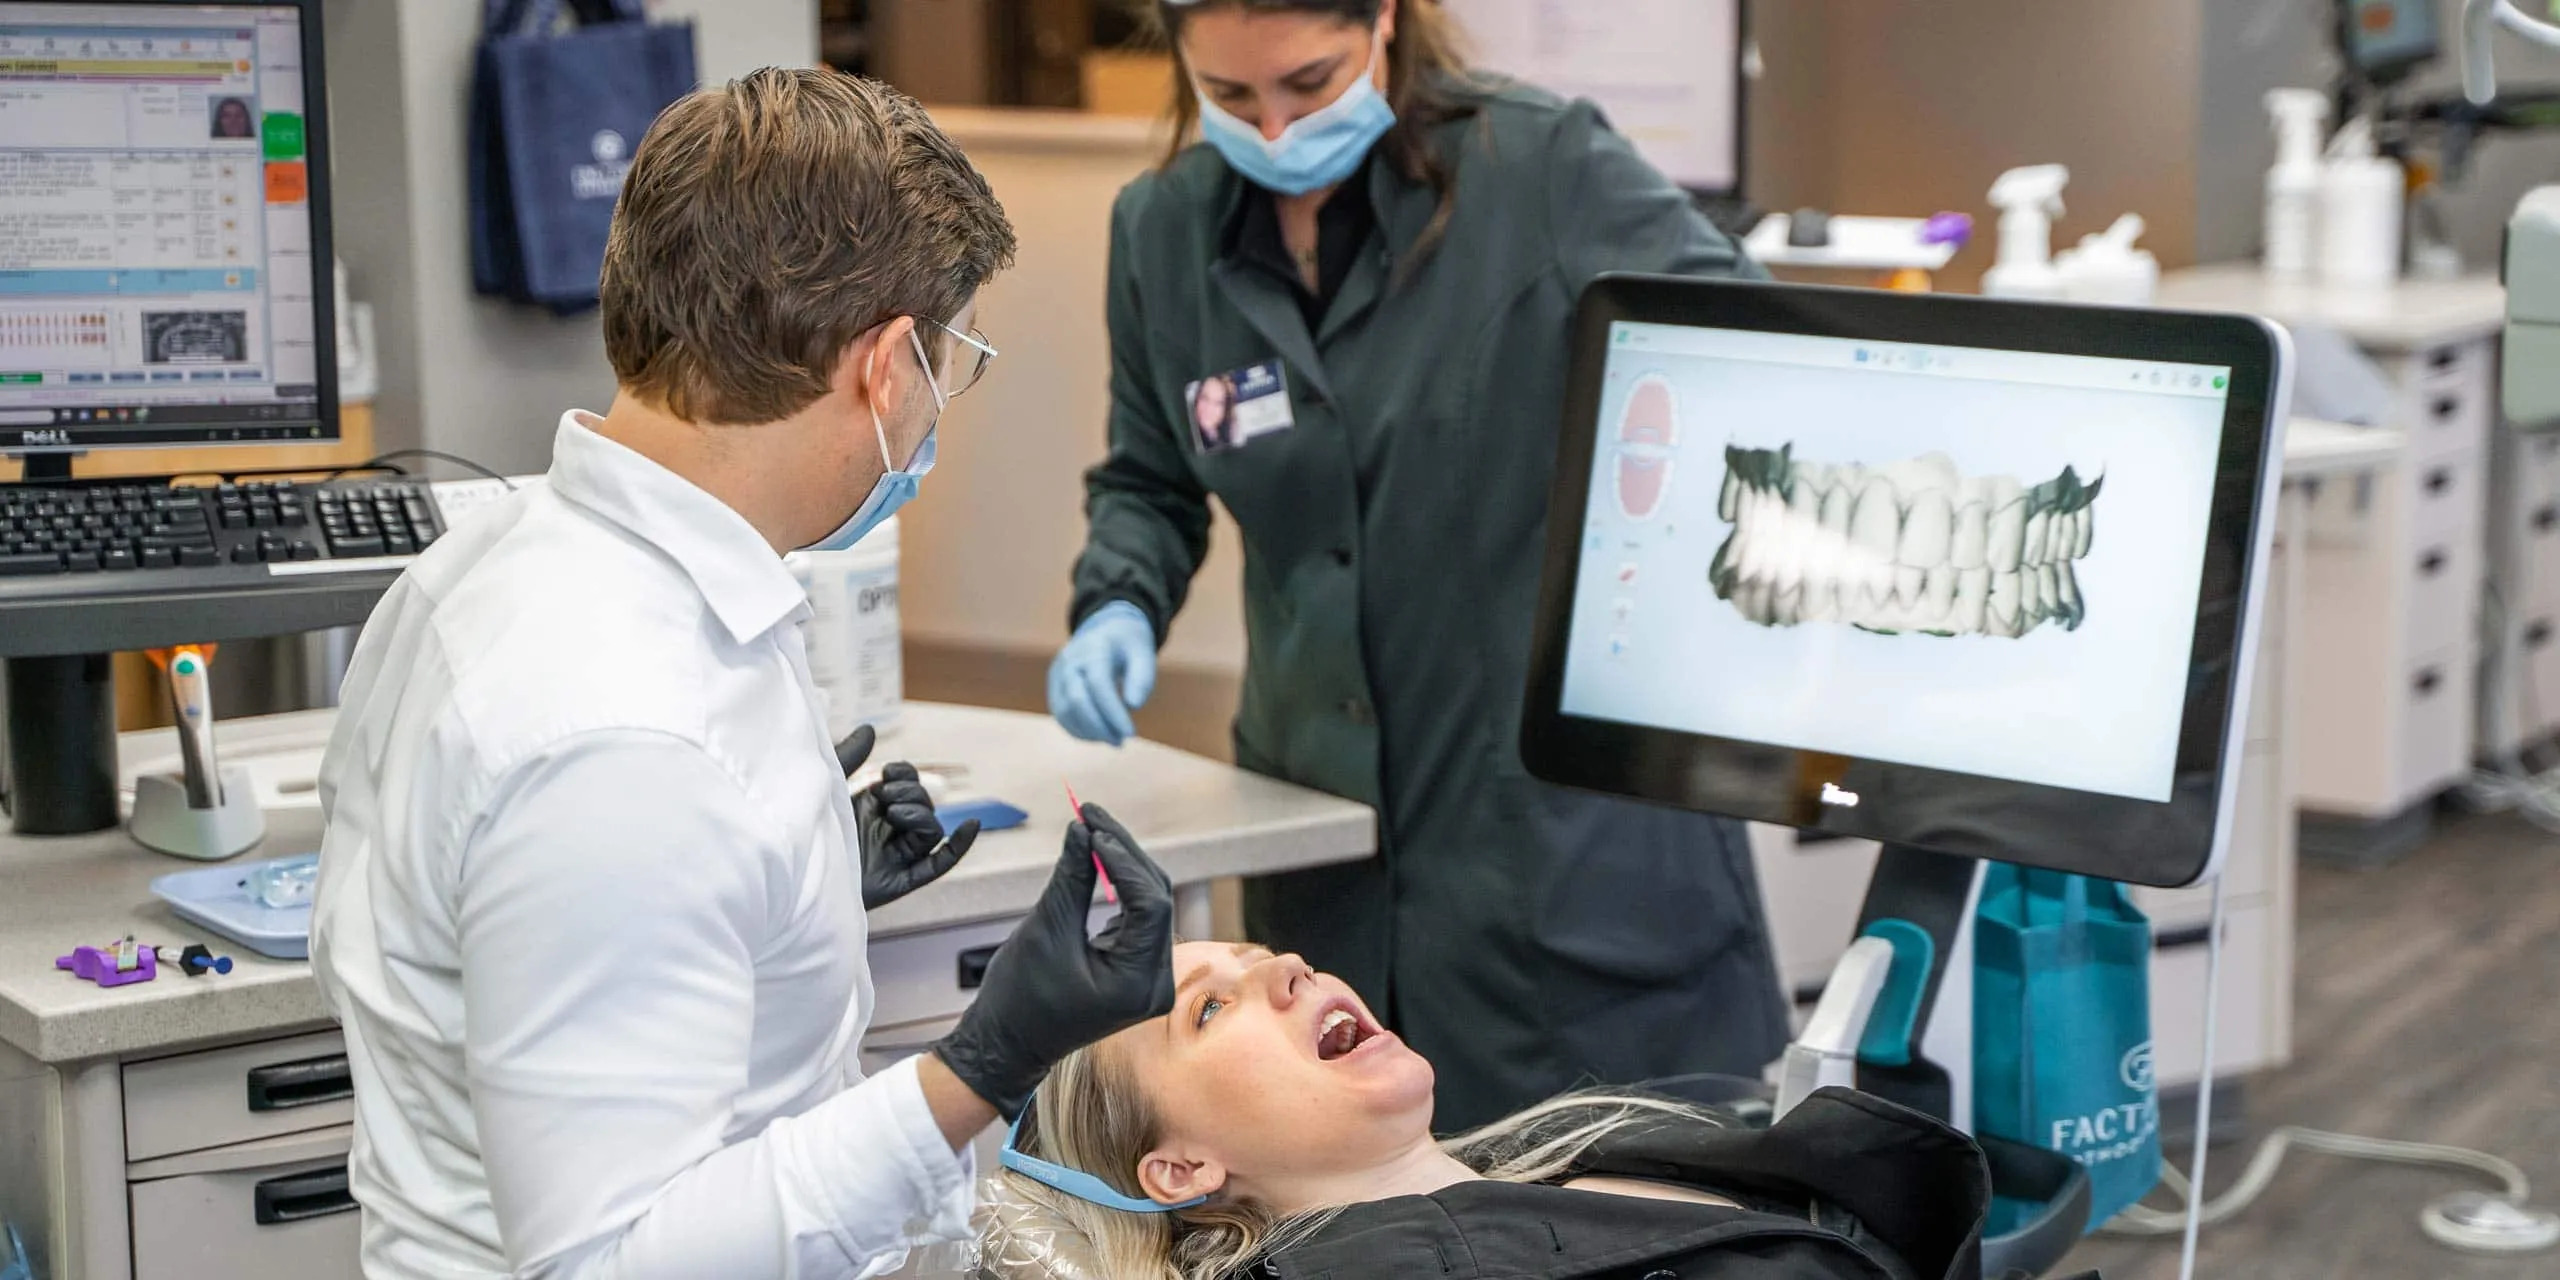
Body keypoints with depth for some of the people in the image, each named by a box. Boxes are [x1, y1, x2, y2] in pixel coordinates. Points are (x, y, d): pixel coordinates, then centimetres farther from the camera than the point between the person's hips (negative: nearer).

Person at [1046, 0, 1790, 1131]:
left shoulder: (1545, 167, -9)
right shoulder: (1164, 230, 4)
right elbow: (1148, 481, 17)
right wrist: (1119, 606, -3)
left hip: (1571, 809, -3)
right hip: (1331, 830, 4)